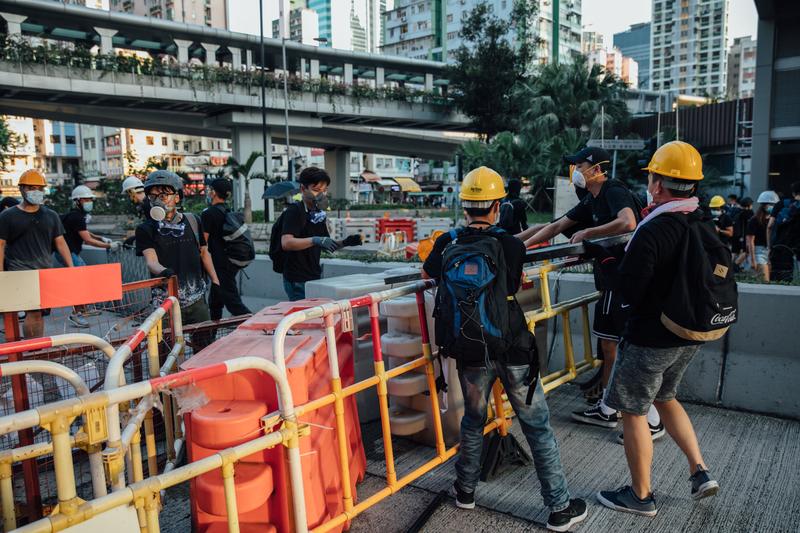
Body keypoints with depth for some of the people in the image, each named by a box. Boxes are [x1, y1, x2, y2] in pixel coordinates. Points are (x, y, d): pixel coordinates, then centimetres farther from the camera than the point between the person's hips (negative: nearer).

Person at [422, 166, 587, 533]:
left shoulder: (447, 244, -4)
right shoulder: (512, 246, -11)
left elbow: (427, 274, 16)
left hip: (470, 352, 3)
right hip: (512, 350, -2)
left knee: (473, 420, 24)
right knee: (538, 427, 11)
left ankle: (466, 490, 39)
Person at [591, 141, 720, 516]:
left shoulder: (652, 232, -24)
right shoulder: (705, 227, 1)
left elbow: (629, 290, -22)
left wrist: (606, 260, -7)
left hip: (650, 339, -8)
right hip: (689, 337, 8)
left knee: (633, 412, 8)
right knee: (664, 398, 28)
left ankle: (641, 496, 21)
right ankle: (700, 473, 27)